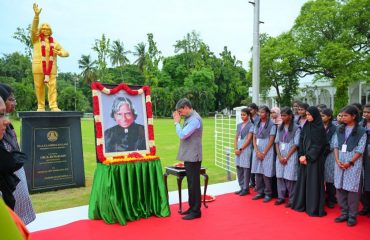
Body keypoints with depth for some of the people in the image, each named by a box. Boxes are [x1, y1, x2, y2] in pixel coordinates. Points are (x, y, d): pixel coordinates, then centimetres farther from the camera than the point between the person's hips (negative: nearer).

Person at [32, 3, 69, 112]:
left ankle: (53, 106, -11)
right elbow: (33, 29, -7)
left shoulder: (54, 42, 18)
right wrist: (37, 15, -19)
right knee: (39, 87, 0)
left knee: (52, 86, -8)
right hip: (38, 66, -1)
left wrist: (60, 52, -11)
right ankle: (40, 107, 6)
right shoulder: (36, 39, 12)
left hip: (51, 68, 1)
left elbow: (66, 53, 13)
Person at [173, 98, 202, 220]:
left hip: (193, 157, -10)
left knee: (194, 184, -1)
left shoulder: (195, 119, -18)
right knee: (191, 183, 17)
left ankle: (196, 211, 9)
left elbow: (182, 135, -21)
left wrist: (177, 122, -11)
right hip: (189, 156, 10)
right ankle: (192, 207, 29)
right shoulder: (189, 118, 12)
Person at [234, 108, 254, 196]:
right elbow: (236, 138, 12)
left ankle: (246, 189, 11)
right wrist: (235, 148, -1)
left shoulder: (251, 126, -5)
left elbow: (248, 139, -10)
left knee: (246, 169, 0)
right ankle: (242, 187, 20)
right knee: (239, 169, 9)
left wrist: (240, 149, -11)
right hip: (238, 150, 6)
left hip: (246, 149, -6)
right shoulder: (239, 125, 13)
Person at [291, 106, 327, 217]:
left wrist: (307, 156, -15)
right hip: (304, 158, 6)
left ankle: (314, 208, 8)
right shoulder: (305, 126, 8)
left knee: (313, 182, -1)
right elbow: (301, 142, 5)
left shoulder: (320, 128, -9)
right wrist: (301, 156, -6)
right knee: (302, 180, 10)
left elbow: (318, 146, -13)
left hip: (315, 159, -6)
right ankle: (302, 204, 21)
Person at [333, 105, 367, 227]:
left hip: (353, 164, -5)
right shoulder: (340, 130, 9)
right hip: (340, 164, 5)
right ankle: (344, 213, 21)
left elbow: (360, 150, -7)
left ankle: (352, 216, 13)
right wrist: (337, 160, -5)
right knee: (340, 189, 8)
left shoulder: (361, 131, -4)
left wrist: (349, 163, -13)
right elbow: (336, 146, 8)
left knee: (352, 190, 0)